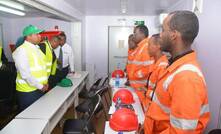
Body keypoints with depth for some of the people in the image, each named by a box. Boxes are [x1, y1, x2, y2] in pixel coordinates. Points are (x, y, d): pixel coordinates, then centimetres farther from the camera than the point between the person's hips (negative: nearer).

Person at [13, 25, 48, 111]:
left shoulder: (36, 48, 9)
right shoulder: (21, 50, -16)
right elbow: (25, 74, -22)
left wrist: (45, 82, 5)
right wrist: (40, 86, -15)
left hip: (40, 89, 8)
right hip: (28, 91, -8)